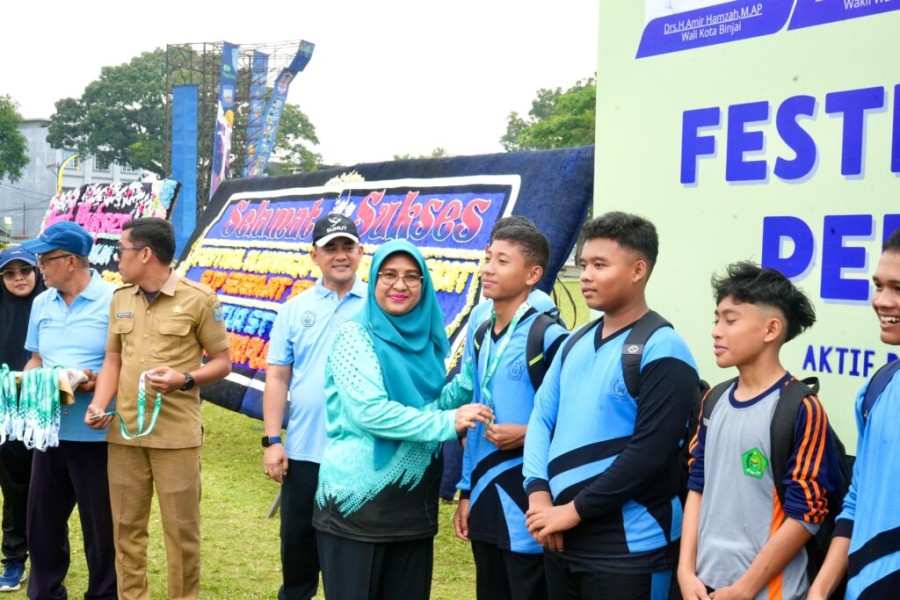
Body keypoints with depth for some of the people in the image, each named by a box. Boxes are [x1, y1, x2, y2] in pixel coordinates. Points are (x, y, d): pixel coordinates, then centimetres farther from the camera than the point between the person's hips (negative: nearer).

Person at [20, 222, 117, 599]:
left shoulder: (113, 300, -10)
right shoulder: (41, 304, 10)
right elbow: (36, 359, 18)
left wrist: (99, 381, -24)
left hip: (95, 434, -6)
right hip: (50, 430, 6)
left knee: (100, 525, 6)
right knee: (42, 519, 14)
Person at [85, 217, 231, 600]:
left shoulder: (198, 299, -5)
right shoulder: (120, 298, 11)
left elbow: (222, 362, -1)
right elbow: (113, 360, 15)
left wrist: (184, 379, -19)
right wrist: (99, 405, -1)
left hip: (176, 433, -5)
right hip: (124, 430, 5)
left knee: (181, 528, 3)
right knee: (127, 526, 10)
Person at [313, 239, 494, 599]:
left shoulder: (424, 340, 9)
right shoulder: (356, 335, -9)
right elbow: (368, 411, -20)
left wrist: (469, 381, -1)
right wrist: (448, 423, -22)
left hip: (414, 506, 6)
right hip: (357, 502, -6)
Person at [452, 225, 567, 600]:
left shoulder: (550, 338, -12)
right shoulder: (478, 337, 12)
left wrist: (527, 434, -19)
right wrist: (466, 491, 15)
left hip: (528, 503, -7)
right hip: (485, 500, 7)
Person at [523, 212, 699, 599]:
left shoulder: (662, 352, -13)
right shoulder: (576, 343, 10)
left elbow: (650, 453, -19)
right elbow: (542, 417, 10)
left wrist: (575, 510, -14)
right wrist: (538, 492, -5)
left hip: (628, 547, -7)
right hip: (562, 539, 7)